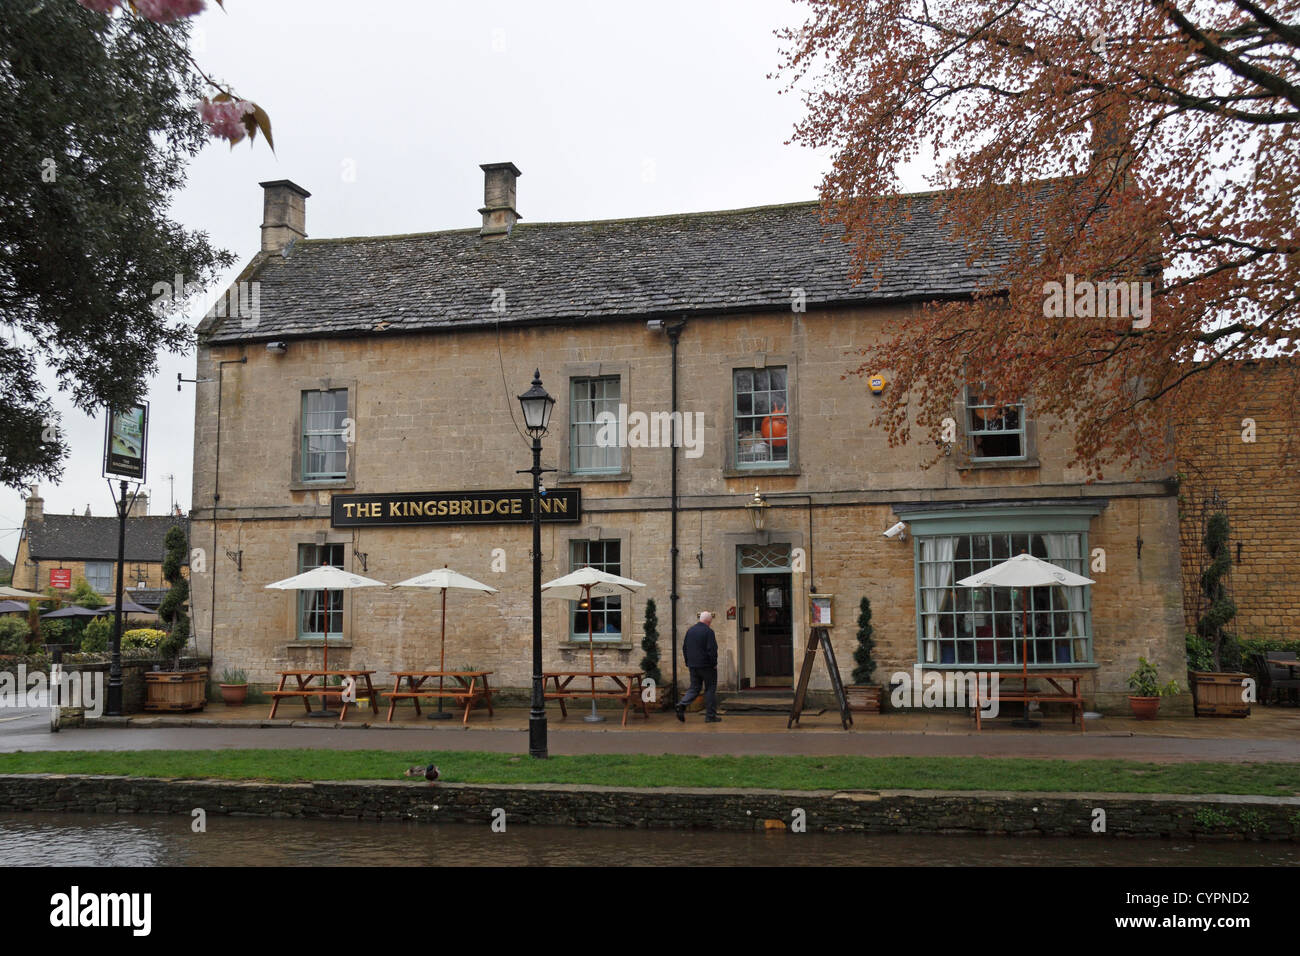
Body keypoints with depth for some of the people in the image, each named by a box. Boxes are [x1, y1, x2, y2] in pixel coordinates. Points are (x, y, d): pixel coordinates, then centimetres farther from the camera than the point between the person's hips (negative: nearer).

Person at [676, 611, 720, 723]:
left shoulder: (690, 630, 9)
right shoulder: (708, 631, -13)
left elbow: (684, 648, 14)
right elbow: (712, 649, -18)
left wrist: (688, 663, 19)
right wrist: (714, 664, -8)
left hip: (693, 666, 6)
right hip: (706, 666, -6)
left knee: (694, 688, 12)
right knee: (710, 689, 5)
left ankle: (682, 705, -13)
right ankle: (710, 715, 7)